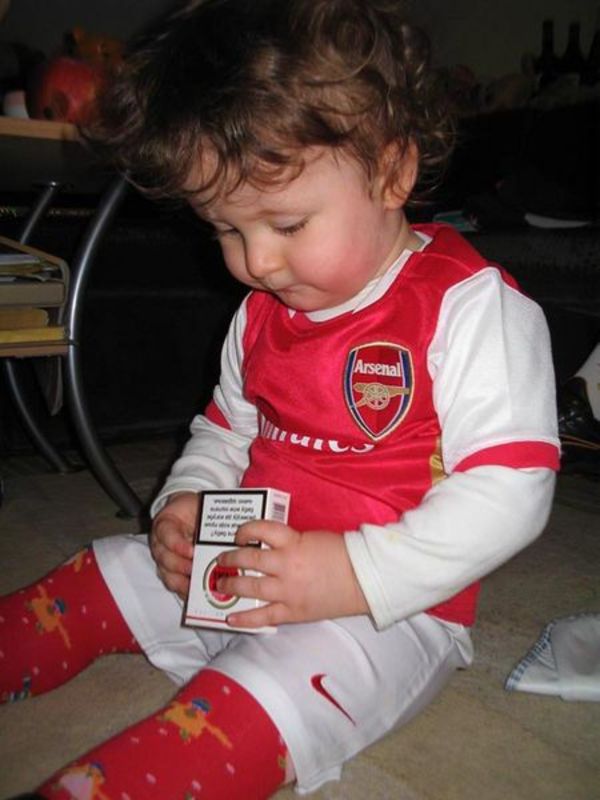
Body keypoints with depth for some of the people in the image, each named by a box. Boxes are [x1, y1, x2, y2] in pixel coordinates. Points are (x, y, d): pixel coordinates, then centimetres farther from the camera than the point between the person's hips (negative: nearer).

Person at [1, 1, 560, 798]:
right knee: (89, 585, 6)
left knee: (249, 706, -32)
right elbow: (227, 426, 18)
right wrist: (186, 501, -3)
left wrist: (355, 574, -27)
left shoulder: (472, 306, -17)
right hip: (240, 570, 7)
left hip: (392, 604, -7)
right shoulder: (262, 309, 6)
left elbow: (509, 492, -21)